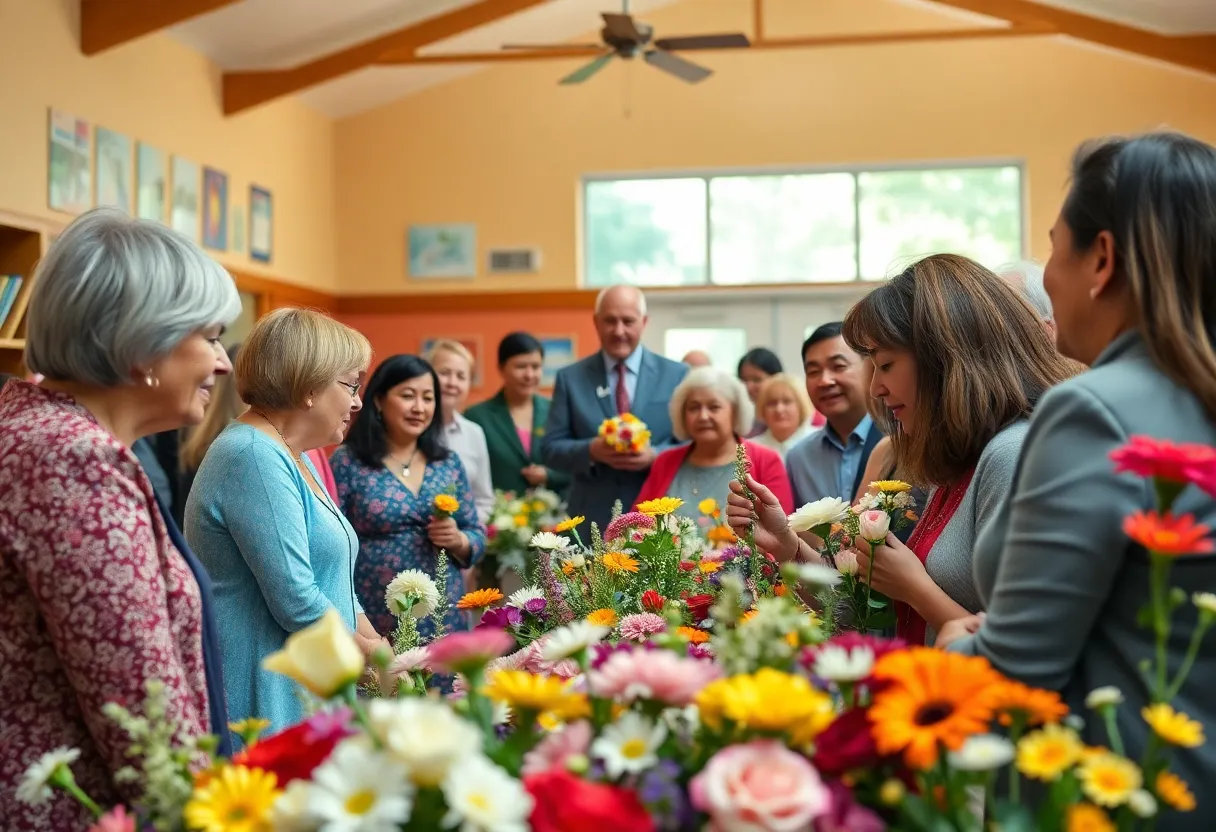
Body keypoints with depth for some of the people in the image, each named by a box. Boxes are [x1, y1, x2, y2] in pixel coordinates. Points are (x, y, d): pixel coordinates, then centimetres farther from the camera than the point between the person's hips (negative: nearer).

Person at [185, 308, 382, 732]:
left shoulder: (289, 457, 14)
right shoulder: (254, 458, -18)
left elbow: (331, 582, 17)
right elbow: (296, 602, -23)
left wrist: (381, 649, 5)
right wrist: (369, 650, -8)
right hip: (266, 705, -9)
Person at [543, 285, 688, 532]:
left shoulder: (676, 375, 5)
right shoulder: (570, 378, 6)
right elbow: (550, 448, 4)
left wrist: (655, 456, -16)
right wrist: (590, 451, -17)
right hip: (592, 522, 0)